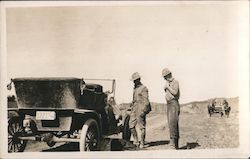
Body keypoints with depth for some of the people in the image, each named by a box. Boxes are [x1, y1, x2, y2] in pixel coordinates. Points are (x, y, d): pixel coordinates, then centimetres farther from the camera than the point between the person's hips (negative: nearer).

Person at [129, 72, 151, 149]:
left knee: (142, 127, -3)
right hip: (134, 109, 8)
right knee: (131, 125, 5)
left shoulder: (143, 88, -9)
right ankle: (136, 141, 15)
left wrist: (143, 111, -19)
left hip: (141, 109, -8)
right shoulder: (135, 88, 16)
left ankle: (142, 143, 3)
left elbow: (146, 101, -13)